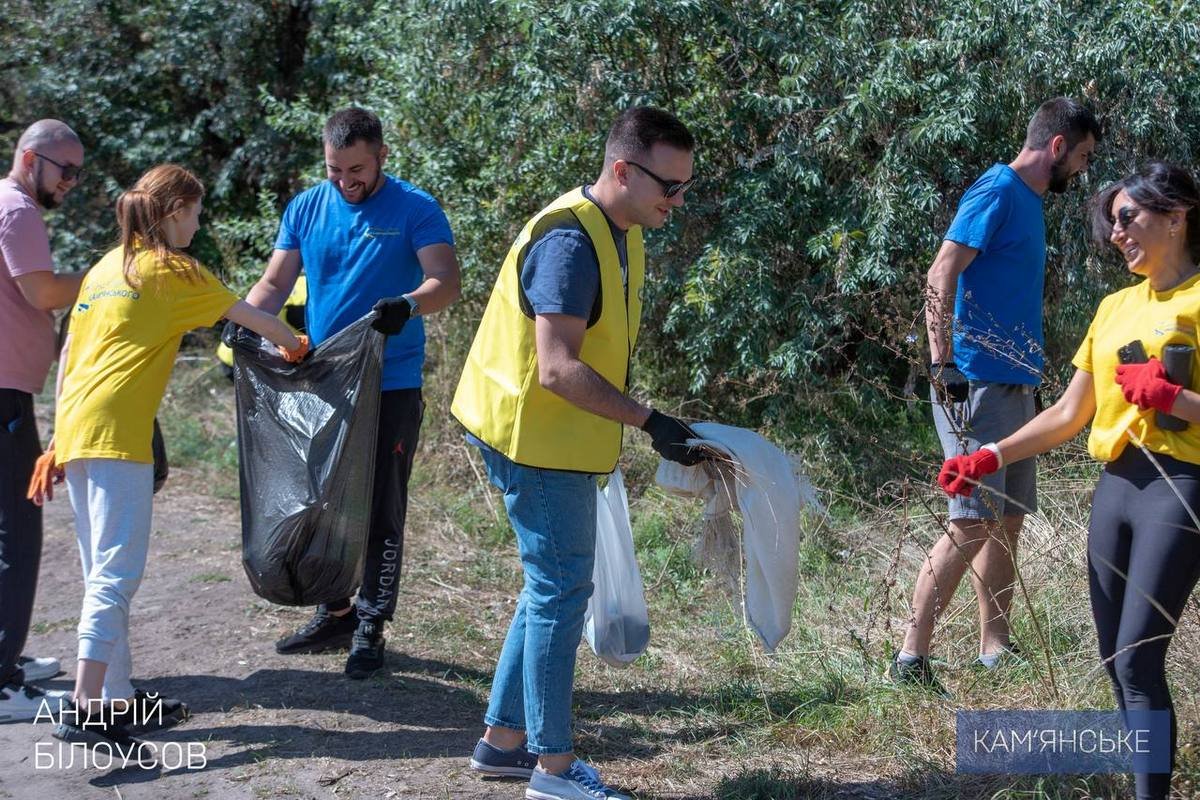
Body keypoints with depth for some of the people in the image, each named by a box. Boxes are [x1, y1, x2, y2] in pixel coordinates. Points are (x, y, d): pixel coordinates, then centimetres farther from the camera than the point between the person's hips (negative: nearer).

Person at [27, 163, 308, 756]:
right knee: (116, 574, -10)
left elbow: (67, 357, 17)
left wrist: (60, 441, 19)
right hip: (116, 434, -8)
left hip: (74, 431, 8)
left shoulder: (104, 268, 18)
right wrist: (294, 346, 28)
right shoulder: (172, 270, -1)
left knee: (102, 575, 12)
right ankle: (86, 710, -16)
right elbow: (248, 316, 9)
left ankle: (120, 699, 18)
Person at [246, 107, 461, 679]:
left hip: (390, 387, -5)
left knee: (380, 512, 1)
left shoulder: (414, 210, -8)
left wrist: (409, 304, -42)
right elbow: (276, 282, 6)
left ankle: (371, 628, 12)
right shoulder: (306, 209, 6)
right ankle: (334, 613, 29)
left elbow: (446, 279, -20)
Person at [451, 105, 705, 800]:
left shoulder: (621, 234, 8)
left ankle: (504, 740, 27)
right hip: (537, 437, -10)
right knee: (562, 593, -2)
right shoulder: (570, 241, -23)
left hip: (562, 438, 10)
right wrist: (649, 422, -29)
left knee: (554, 588, 16)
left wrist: (635, 426, 19)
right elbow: (558, 368, -29)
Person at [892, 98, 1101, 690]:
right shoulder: (997, 192, -10)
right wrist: (943, 366, -25)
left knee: (1008, 519, 11)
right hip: (978, 383, -10)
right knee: (973, 523, -12)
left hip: (1015, 384, 10)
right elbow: (941, 276, -19)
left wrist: (1028, 377, 19)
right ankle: (910, 657, -8)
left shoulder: (1028, 201, 18)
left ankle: (995, 651, 18)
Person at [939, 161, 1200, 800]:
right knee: (1114, 658, 7)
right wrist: (990, 458, 9)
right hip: (1114, 485, 7)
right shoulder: (1115, 307, 16)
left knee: (1138, 660, -13)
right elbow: (1068, 415, 16)